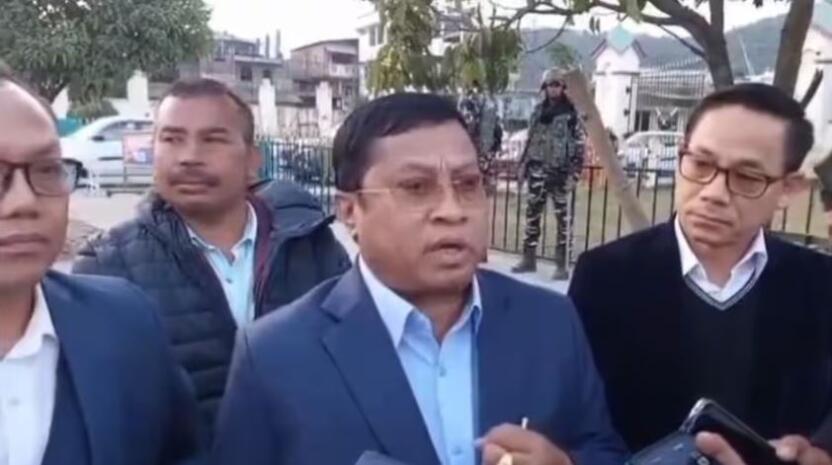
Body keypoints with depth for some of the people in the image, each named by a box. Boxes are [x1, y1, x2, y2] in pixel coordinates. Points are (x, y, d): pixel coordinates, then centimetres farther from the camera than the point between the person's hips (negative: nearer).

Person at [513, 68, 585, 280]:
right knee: (532, 213, 8)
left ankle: (562, 265, 1)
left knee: (563, 217, -3)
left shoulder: (571, 112, -4)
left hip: (561, 170, -5)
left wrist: (574, 172, -13)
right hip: (538, 169, 5)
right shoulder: (538, 110, 12)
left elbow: (579, 143, -6)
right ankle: (529, 258, 18)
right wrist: (523, 163, 12)